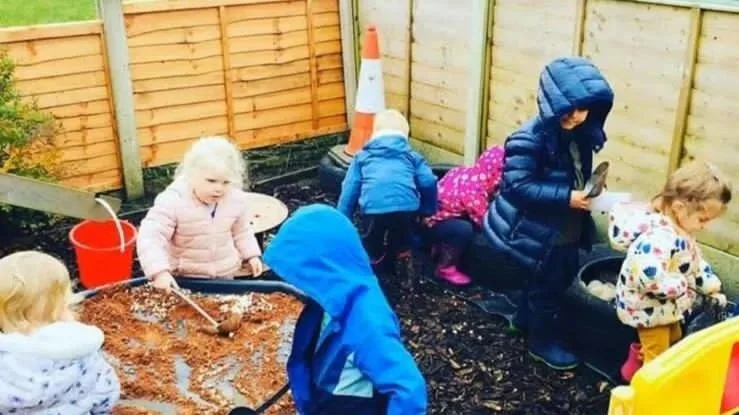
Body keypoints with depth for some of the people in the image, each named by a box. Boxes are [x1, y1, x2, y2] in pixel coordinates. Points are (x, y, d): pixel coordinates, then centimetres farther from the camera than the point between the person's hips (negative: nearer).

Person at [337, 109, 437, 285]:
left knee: (372, 252, 21)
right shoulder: (412, 155, 26)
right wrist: (428, 211, 27)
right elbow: (428, 182, 13)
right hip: (406, 207, 1)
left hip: (374, 208, -1)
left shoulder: (363, 156, 27)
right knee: (401, 243, 29)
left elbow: (349, 190, 20)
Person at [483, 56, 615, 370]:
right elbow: (518, 186, -28)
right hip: (535, 230, -8)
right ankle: (543, 341, 30)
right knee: (547, 285, 6)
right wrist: (565, 197, -30)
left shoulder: (581, 133, -2)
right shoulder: (529, 139, -25)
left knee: (563, 277, 23)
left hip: (568, 229, 8)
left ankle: (526, 319, 47)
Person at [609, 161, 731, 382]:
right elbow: (651, 277, -46)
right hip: (649, 306, -10)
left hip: (667, 305, 10)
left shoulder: (681, 231, -2)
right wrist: (681, 289, -30)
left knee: (673, 343, 29)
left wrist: (711, 288, 10)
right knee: (658, 357, 6)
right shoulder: (659, 237, -36)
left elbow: (695, 261, 14)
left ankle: (639, 358, 49)